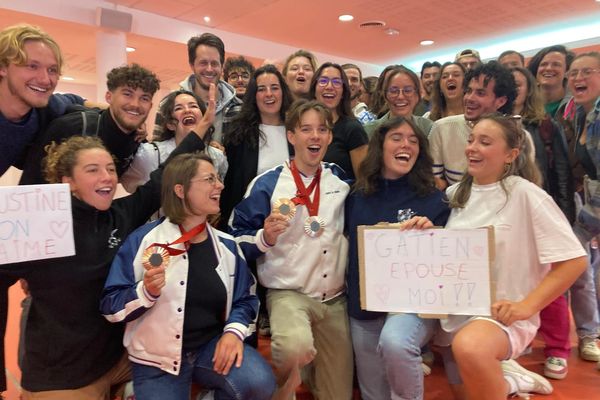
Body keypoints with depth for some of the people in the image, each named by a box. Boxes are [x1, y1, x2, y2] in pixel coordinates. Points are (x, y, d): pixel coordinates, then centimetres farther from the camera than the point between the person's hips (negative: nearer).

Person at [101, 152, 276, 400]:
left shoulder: (227, 245, 2)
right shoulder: (143, 240, -9)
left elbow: (245, 300, 8)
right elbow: (111, 306, -8)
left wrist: (234, 331, -11)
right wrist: (147, 291, -27)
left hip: (213, 345, 3)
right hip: (157, 360, -3)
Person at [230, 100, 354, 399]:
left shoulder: (342, 180, 5)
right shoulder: (267, 184, -7)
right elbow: (238, 239, -8)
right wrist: (265, 238, -26)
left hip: (335, 298, 4)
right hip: (288, 293, -4)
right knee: (296, 347, -35)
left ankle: (304, 369, 40)